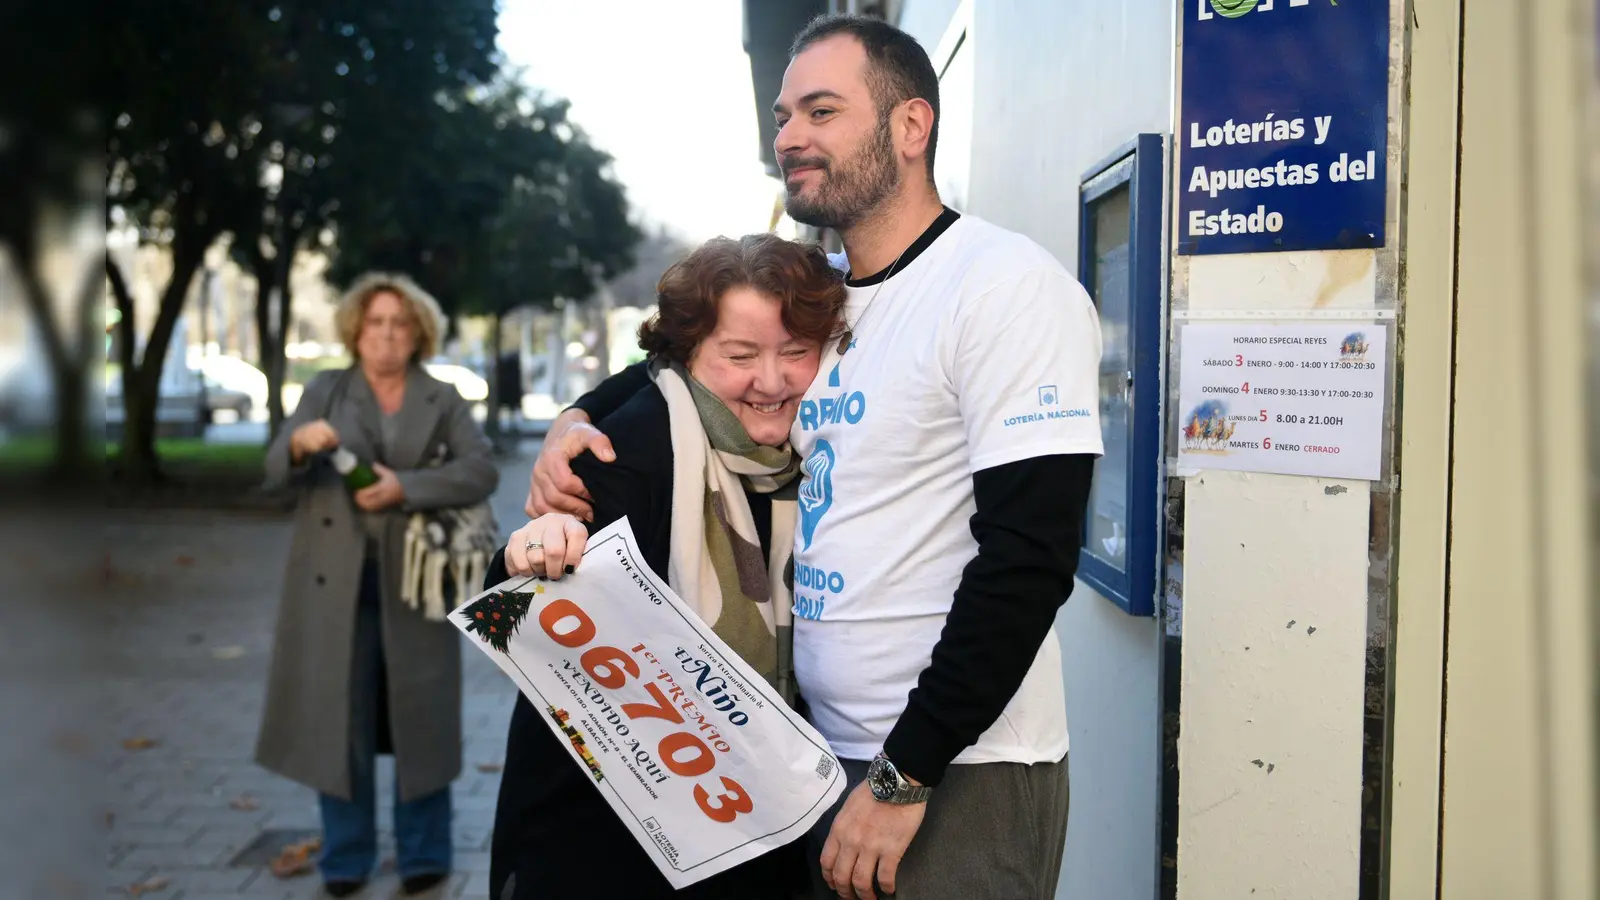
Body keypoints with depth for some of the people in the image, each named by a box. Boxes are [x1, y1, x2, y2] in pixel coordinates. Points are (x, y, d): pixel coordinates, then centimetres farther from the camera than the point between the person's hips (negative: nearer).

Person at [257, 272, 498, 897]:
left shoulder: (443, 401, 6)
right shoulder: (324, 392, 8)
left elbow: (481, 470, -8)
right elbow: (275, 472, -3)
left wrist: (405, 487, -20)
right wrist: (299, 444, -26)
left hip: (414, 577, 0)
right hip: (336, 579, 1)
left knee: (420, 713, 5)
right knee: (337, 714, 4)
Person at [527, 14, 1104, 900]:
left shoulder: (1008, 287, -13)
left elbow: (1028, 558, -19)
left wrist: (906, 775, -19)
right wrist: (577, 420, 3)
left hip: (958, 779, -7)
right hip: (826, 755, 7)